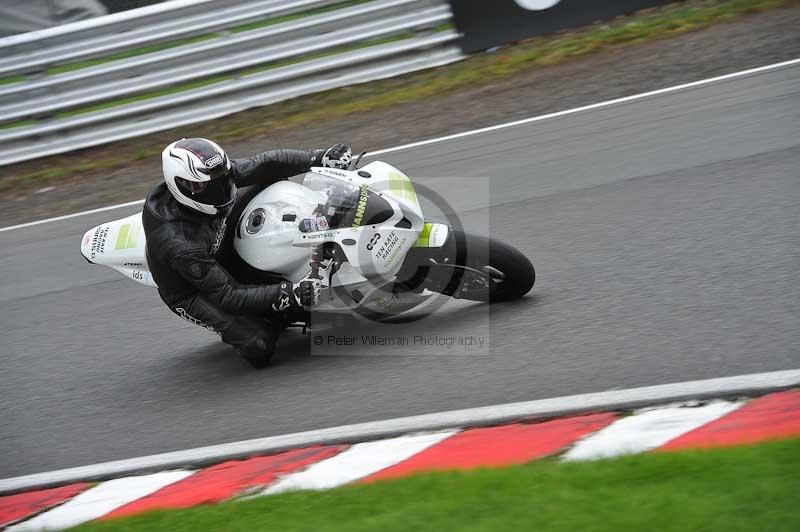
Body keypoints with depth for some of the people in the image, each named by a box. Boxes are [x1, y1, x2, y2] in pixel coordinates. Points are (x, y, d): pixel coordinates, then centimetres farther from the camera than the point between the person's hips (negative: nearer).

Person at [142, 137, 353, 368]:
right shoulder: (179, 244, -39)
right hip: (193, 292, -8)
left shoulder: (212, 177, -22)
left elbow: (263, 165, -14)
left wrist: (320, 158, -24)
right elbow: (225, 297, -35)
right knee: (260, 346, -23)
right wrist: (289, 294, -41)